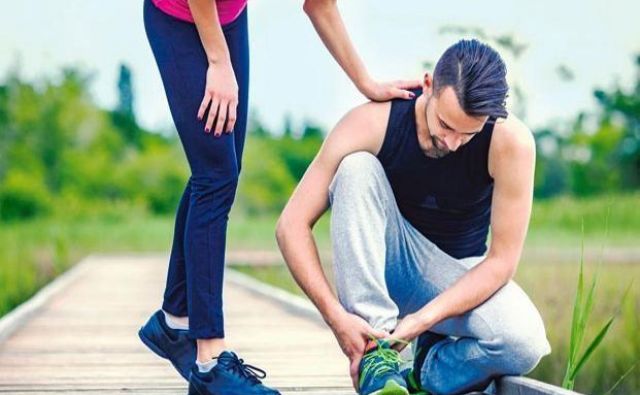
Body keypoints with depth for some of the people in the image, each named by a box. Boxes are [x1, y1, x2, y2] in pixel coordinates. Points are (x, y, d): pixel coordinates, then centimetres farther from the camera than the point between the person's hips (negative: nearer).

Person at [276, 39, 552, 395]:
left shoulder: (511, 141, -23)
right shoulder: (373, 123, -23)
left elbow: (502, 260, -18)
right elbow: (292, 225, -21)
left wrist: (424, 319, -30)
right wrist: (335, 315, -32)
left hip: (459, 277, 0)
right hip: (380, 266, 1)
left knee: (525, 345, -33)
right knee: (357, 166, -29)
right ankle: (377, 354, -29)